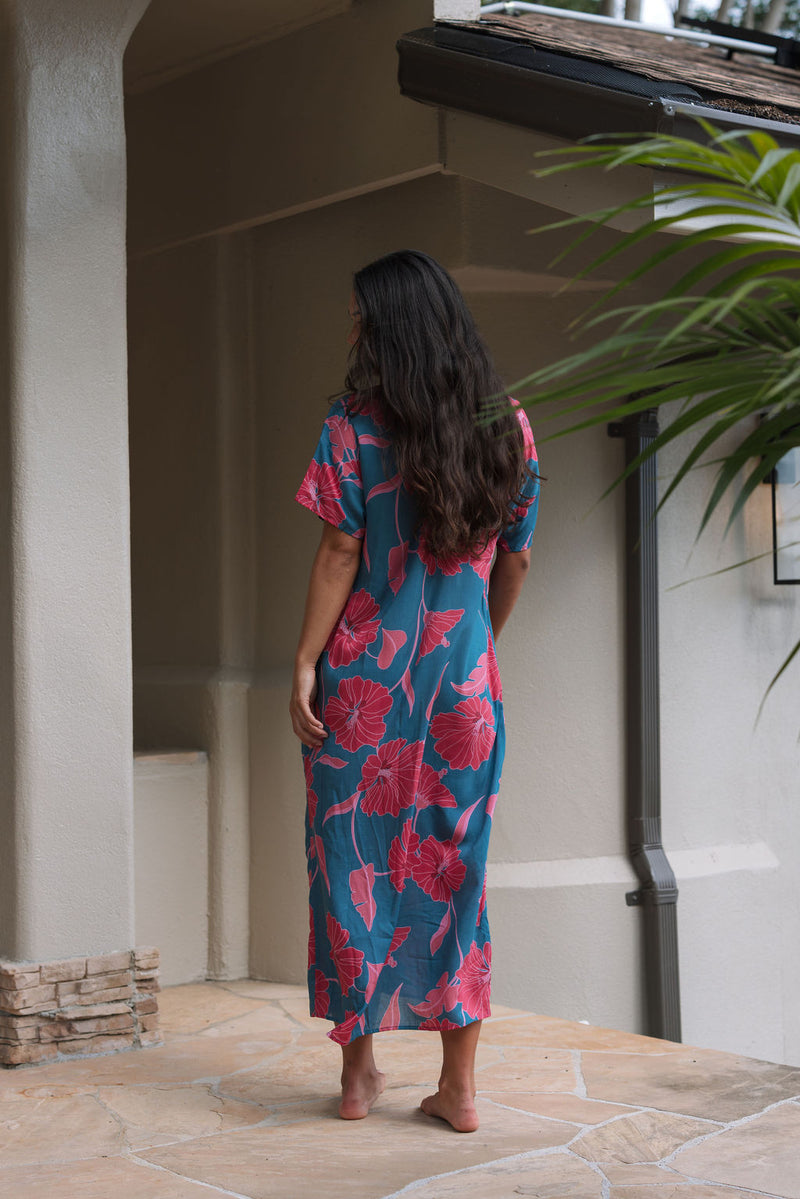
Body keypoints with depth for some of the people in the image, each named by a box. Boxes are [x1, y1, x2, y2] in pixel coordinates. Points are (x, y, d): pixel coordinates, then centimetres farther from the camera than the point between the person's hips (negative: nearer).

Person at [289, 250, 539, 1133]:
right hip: (463, 682, 3)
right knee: (455, 870, 8)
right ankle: (459, 1084, 11)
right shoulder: (509, 429, 5)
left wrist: (305, 664, -5)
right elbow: (515, 562, 9)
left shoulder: (356, 429, -8)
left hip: (365, 675, -3)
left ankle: (359, 1069, 16)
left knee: (353, 863, 8)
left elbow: (340, 554, -10)